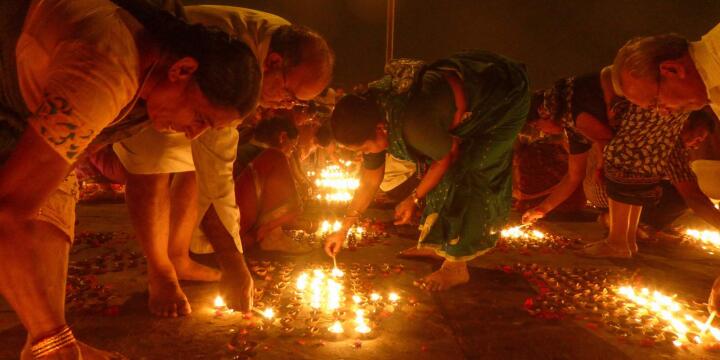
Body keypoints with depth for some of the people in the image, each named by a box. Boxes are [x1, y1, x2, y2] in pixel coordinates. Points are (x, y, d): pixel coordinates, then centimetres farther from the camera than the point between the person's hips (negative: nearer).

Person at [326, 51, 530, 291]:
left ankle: (456, 267, 0)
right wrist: (343, 230, 4)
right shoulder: (371, 115, -12)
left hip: (505, 99, -8)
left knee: (465, 175, -13)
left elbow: (447, 157, -19)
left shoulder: (414, 123, -40)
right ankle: (438, 243, 24)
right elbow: (370, 181, -1)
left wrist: (414, 199, -8)